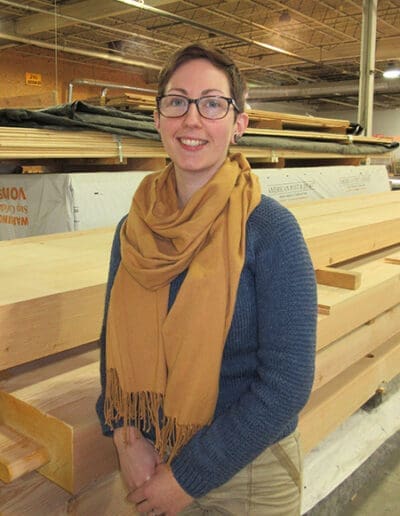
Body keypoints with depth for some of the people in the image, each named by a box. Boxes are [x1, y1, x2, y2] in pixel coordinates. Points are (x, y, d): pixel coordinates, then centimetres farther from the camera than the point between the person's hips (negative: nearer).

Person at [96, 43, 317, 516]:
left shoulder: (270, 229, -18)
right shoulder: (133, 228, -4)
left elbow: (288, 382, -18)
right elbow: (114, 339, 4)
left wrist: (189, 475, -15)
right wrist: (125, 437, -10)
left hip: (246, 470, -4)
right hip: (149, 461, 4)